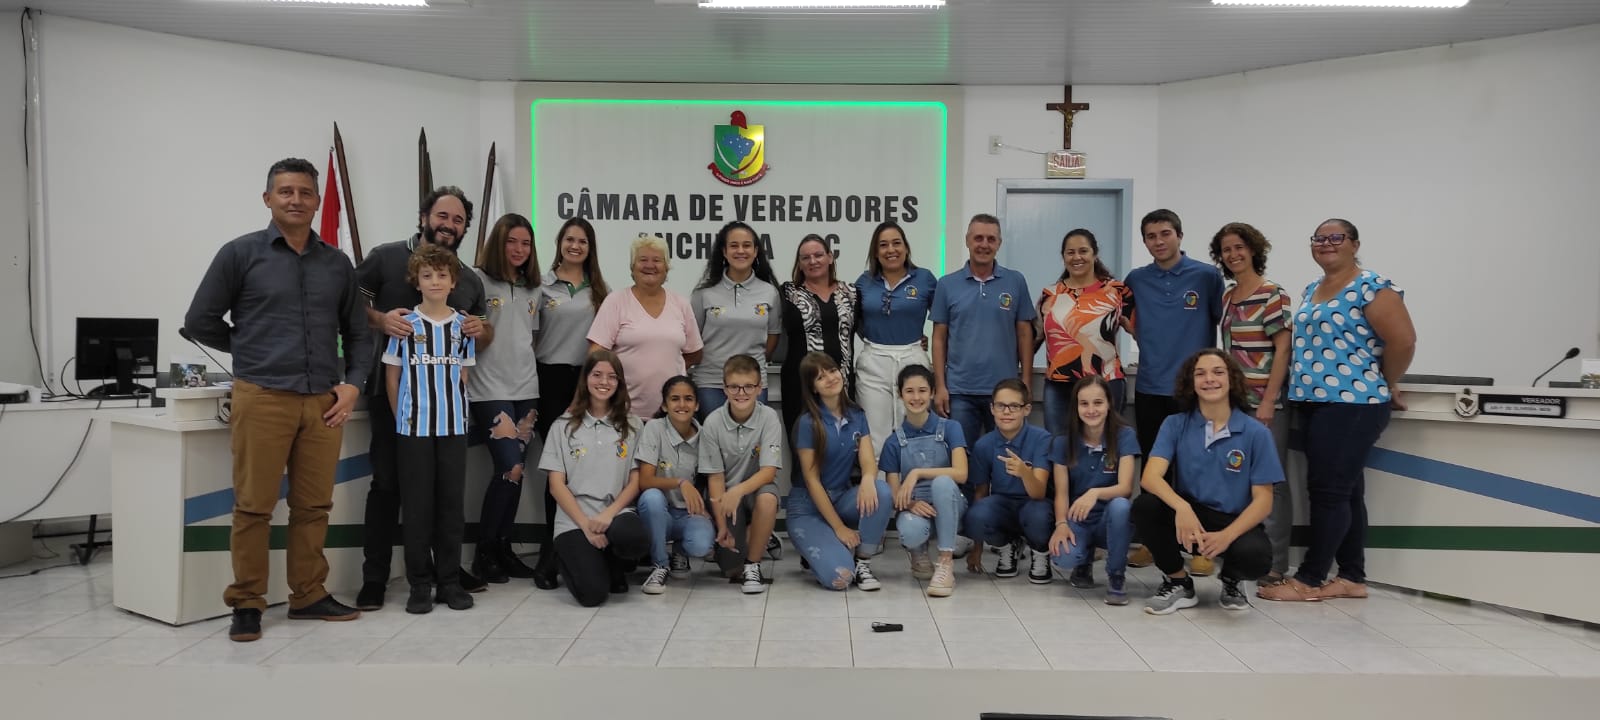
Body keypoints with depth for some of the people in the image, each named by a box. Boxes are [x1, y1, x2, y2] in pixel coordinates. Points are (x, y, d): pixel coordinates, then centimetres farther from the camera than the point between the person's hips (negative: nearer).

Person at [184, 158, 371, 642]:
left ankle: (308, 596, 20)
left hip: (324, 402, 3)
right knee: (254, 507, 0)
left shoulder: (337, 264, 11)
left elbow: (357, 332, 14)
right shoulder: (241, 254, 2)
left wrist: (353, 384, 2)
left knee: (314, 506, 8)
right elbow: (201, 320, 5)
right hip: (262, 398, -3)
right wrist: (253, 353, 9)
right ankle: (246, 604, 11)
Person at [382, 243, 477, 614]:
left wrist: (449, 406, 3)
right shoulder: (405, 324, 0)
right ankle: (420, 585, 12)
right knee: (417, 507, 2)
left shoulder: (462, 326, 6)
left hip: (453, 427, 2)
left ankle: (450, 581, 16)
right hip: (413, 428, -2)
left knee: (451, 504, 7)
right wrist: (403, 417, 1)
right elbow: (392, 377, 4)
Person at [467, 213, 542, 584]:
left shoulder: (533, 289, 16)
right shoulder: (478, 280, -3)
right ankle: (484, 553, 3)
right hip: (490, 389, -6)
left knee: (516, 470, 6)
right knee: (510, 467, -12)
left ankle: (503, 548, 16)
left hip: (526, 388, 6)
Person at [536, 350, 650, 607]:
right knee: (592, 592, -25)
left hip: (617, 513, 2)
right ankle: (569, 557, 13)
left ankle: (615, 569, 2)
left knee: (635, 540, -37)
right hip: (574, 520, -1)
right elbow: (556, 485, 1)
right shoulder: (564, 426, 6)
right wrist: (585, 524, -11)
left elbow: (636, 481, 5)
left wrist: (609, 514, -12)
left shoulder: (631, 426, 11)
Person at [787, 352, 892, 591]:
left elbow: (869, 462, -7)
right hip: (809, 507, -5)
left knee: (881, 492, -29)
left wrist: (868, 479, -33)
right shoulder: (808, 423, -13)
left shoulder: (857, 416, 3)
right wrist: (839, 527, -16)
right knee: (839, 577, -27)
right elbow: (811, 480, -13)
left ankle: (863, 562, -9)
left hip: (842, 498, 5)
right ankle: (818, 548, 9)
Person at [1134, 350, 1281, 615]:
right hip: (1188, 517, 1)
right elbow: (1151, 477, -17)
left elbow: (1263, 500, -7)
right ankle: (1178, 583, -3)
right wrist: (1181, 507, -38)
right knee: (1145, 505, -29)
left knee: (1255, 555, -35)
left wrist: (1226, 536, -25)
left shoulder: (1256, 433, -5)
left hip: (1236, 523, -1)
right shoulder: (1175, 425, -3)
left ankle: (1231, 579, 7)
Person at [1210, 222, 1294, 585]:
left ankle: (1275, 564, 2)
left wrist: (1268, 401, -16)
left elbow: (1282, 350, -11)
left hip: (1265, 402, -7)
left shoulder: (1272, 294, -6)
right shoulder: (1226, 296, 14)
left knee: (1271, 481, -4)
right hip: (1234, 401, 7)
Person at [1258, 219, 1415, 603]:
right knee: (1346, 490, 12)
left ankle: (1309, 579, 1)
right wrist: (1306, 387, 17)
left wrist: (1385, 385, -2)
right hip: (1313, 403, 8)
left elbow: (1403, 341, -14)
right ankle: (1352, 578, 18)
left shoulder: (1372, 287, -9)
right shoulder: (1311, 291, 16)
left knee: (1328, 491, -6)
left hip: (1352, 404, -8)